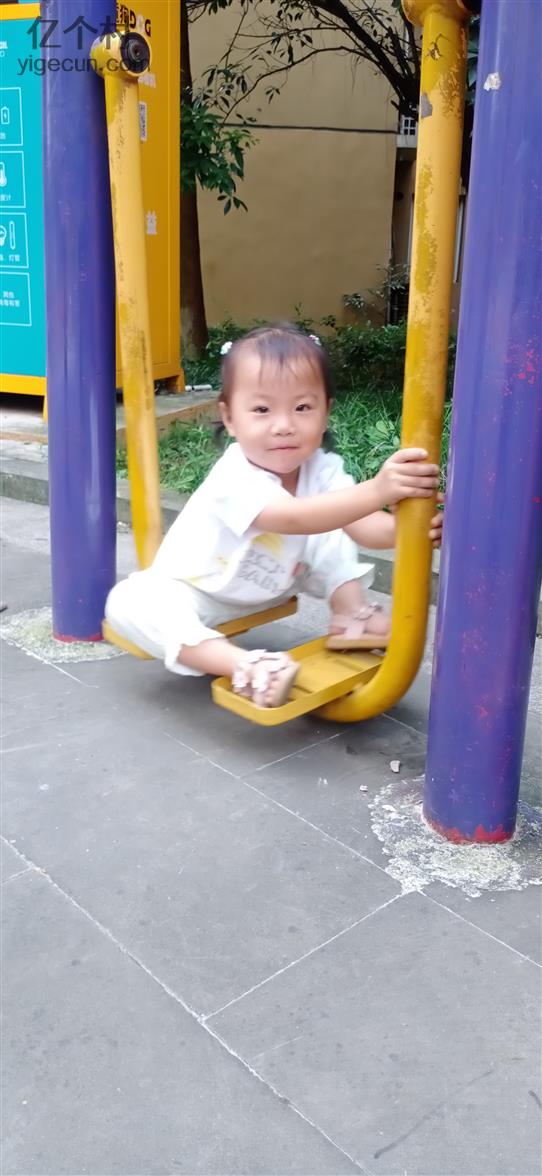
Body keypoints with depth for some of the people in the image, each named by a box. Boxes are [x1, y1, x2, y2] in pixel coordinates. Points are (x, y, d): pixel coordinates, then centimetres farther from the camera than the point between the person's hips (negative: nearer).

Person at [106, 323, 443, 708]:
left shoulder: (322, 468, -19)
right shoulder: (234, 478, -38)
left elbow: (360, 525, -31)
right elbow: (294, 519, -55)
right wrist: (376, 490, -68)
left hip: (268, 585, 5)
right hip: (199, 593, -5)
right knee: (130, 600, -34)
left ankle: (352, 616, -6)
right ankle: (244, 666, -44)